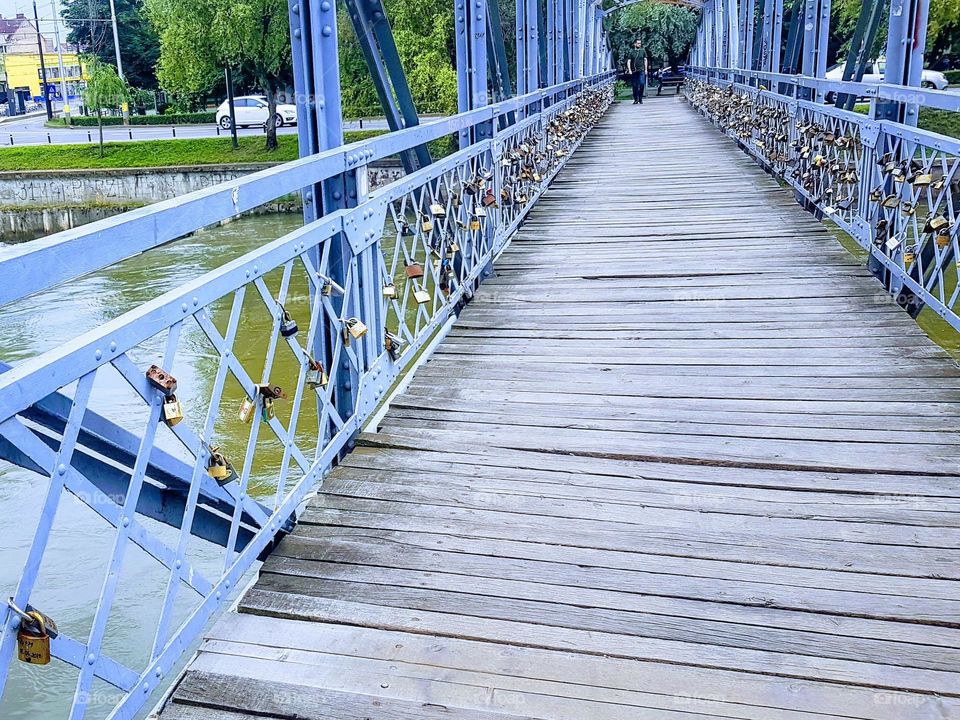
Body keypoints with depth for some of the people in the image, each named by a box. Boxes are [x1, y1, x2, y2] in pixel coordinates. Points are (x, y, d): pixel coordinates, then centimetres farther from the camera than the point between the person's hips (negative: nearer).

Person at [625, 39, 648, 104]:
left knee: (642, 84, -14)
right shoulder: (630, 52, 3)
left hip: (641, 70, 0)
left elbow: (645, 60, 12)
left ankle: (640, 99, -3)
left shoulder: (642, 51, 9)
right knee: (635, 86, 3)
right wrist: (629, 70, -9)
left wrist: (646, 69, 7)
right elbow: (628, 61, 1)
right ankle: (636, 100, 13)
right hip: (633, 71, 0)